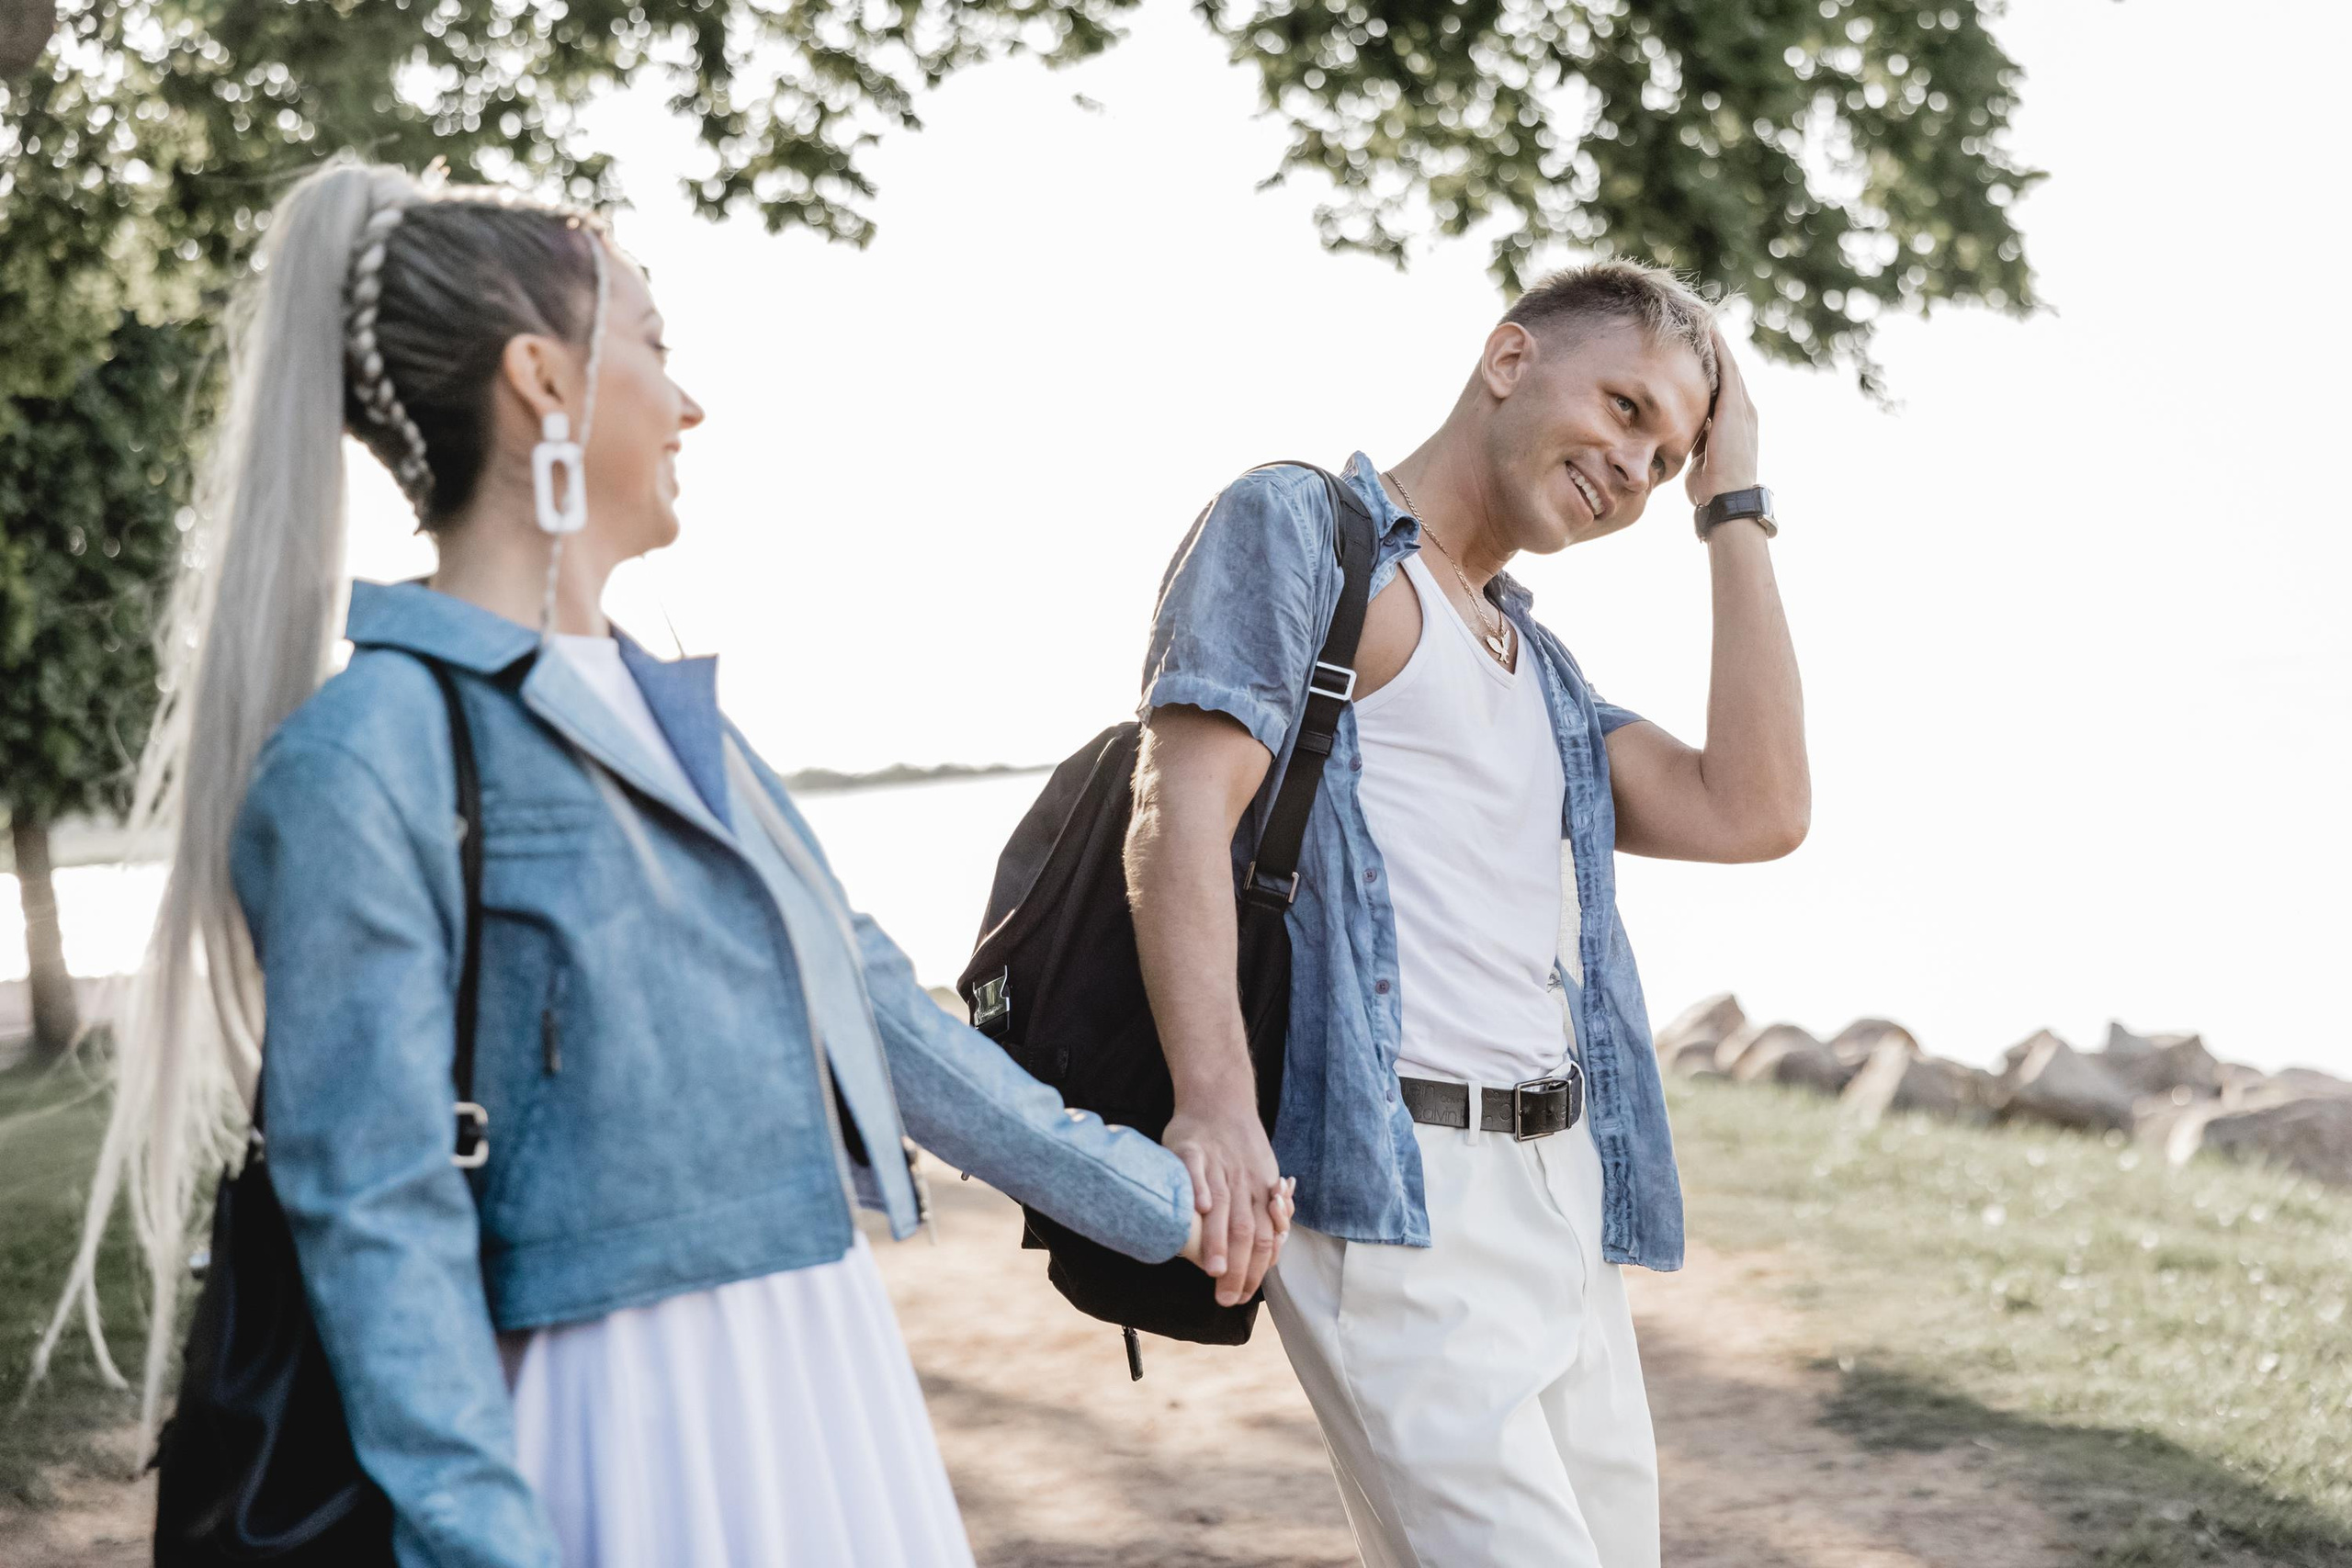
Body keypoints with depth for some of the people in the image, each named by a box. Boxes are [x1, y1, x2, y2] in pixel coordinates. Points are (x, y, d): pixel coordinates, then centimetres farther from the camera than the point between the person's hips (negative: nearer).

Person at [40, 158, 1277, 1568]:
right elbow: (380, 1224, -17)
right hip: (633, 1432, -8)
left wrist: (1153, 1200, 22)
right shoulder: (369, 754, -14)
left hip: (822, 1391, 8)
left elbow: (869, 1008, 18)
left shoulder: (664, 712, 12)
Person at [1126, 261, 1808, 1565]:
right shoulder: (1295, 527, 3)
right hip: (1392, 1190, -8)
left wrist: (1733, 504, 15)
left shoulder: (1541, 670, 26)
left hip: (1564, 1196, 8)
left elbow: (1752, 813, 9)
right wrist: (1213, 1105, -26)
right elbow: (1181, 819, -11)